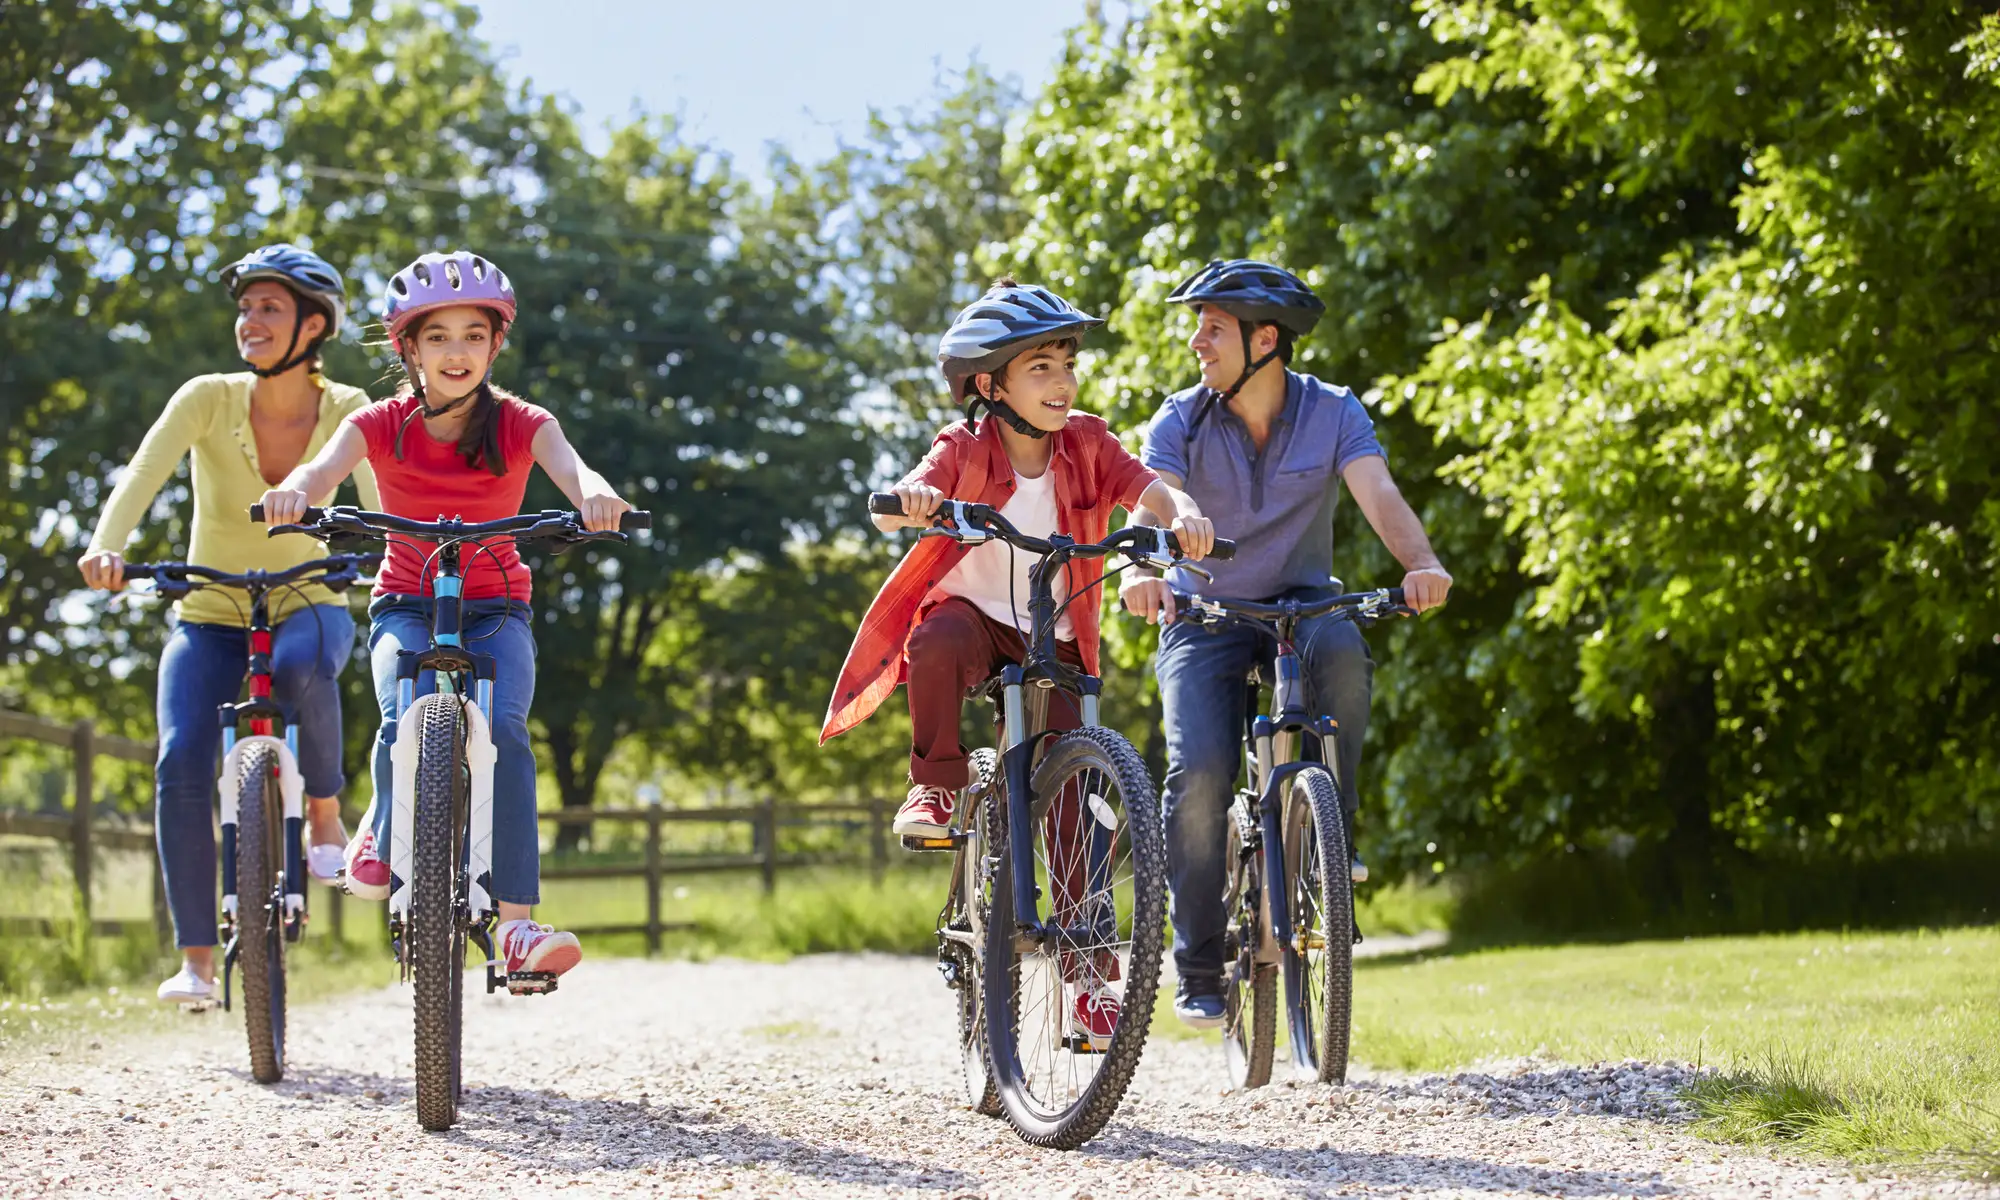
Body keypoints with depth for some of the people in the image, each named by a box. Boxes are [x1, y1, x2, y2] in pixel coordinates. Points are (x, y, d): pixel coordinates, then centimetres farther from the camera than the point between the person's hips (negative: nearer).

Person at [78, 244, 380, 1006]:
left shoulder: (347, 412, -7)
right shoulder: (209, 399, -10)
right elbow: (143, 475, -23)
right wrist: (107, 545, -43)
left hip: (304, 606, -1)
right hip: (209, 618, 1)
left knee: (302, 661, -38)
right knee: (181, 763, -22)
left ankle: (326, 815, -13)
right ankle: (196, 959, -13)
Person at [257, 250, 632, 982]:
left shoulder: (520, 424, -6)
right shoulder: (383, 426, -5)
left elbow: (570, 468, -26)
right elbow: (325, 466, -25)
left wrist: (594, 496, -52)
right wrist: (293, 491, -50)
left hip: (495, 611, 0)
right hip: (406, 607, 0)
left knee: (503, 731, -27)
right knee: (405, 724, -30)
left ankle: (517, 924, -28)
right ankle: (382, 834, 3)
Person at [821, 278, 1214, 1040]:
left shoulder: (1086, 444, -4)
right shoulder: (965, 450, -11)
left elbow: (1148, 489, -19)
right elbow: (892, 512, -26)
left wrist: (1184, 517, -42)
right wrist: (908, 503, -51)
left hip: (1051, 643, 2)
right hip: (972, 613, -2)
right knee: (939, 644, -39)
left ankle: (1087, 975, 1)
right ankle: (937, 788, -18)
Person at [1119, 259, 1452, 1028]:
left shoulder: (1333, 413, -8)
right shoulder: (1181, 421, -8)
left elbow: (1378, 495, -23)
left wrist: (1421, 563, -44)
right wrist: (1140, 571, -47)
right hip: (1203, 619, 0)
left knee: (1341, 649, -36)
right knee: (1199, 773, -21)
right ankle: (1198, 970, -8)